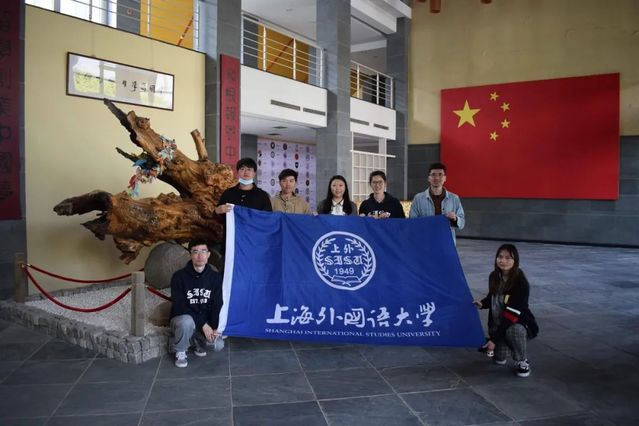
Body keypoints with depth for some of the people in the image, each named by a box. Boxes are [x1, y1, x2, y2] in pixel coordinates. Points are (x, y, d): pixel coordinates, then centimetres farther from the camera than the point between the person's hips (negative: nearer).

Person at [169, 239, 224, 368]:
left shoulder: (215, 277, -5)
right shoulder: (179, 277, -16)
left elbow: (217, 305, -3)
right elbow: (179, 306, -19)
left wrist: (213, 327, -18)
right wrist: (203, 325, -24)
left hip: (205, 322, 3)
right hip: (182, 319, -3)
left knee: (218, 345, -22)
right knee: (187, 321, -38)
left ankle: (197, 342, 13)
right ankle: (180, 352, -8)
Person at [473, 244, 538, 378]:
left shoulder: (521, 283, -23)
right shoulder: (494, 277, -4)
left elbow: (512, 313, -28)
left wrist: (494, 338, -31)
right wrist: (482, 304, -7)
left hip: (520, 323, -5)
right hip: (498, 325, 5)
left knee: (514, 330, -38)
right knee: (500, 359, -10)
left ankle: (522, 361, -10)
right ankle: (508, 347, 26)